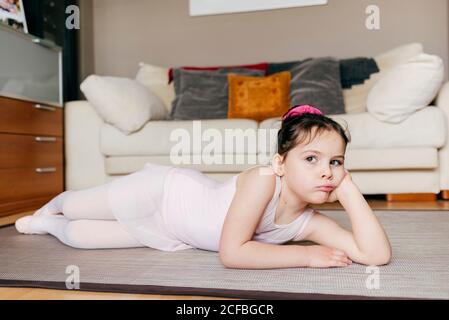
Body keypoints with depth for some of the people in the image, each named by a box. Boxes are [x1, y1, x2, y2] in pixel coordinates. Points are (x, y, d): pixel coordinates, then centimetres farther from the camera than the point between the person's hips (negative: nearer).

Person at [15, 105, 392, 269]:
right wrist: (307, 255, -36)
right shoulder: (263, 178, -37)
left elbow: (377, 254, -24)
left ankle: (48, 224, 59)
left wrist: (349, 188, -30)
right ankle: (48, 211, 59)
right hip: (165, 190, -4)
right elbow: (231, 252, -40)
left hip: (172, 237, 5)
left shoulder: (311, 222, -19)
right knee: (76, 210, 21)